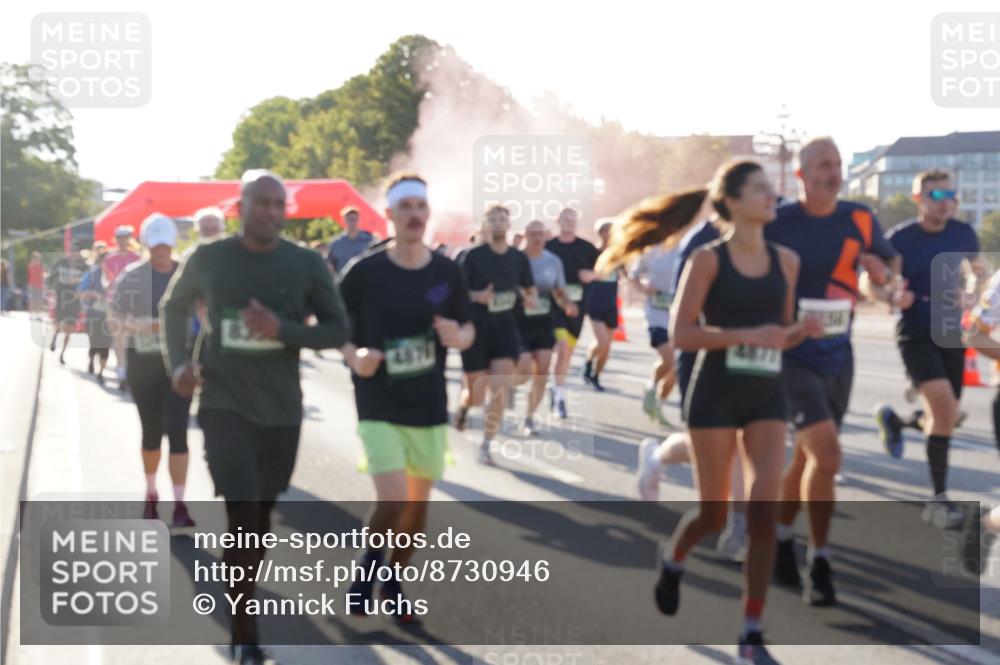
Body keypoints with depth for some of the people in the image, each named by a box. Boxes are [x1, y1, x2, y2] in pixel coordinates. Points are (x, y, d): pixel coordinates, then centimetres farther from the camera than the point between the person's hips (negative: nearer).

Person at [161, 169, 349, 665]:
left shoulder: (306, 265, -5)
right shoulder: (208, 259, -5)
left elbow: (338, 331, -4)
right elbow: (173, 306, 13)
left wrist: (282, 329, -20)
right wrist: (176, 363, 1)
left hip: (282, 409, 3)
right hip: (224, 404, -2)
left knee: (262, 514, 18)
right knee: (242, 516, -13)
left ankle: (243, 598, 44)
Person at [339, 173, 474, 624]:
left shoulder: (447, 272, -1)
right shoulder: (364, 272, -9)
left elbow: (468, 330, 9)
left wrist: (458, 337, -14)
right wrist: (354, 356, -20)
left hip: (430, 405, 4)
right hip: (379, 406, -4)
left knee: (418, 503, 12)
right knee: (392, 502, -15)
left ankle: (393, 584, 35)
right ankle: (368, 567, 16)